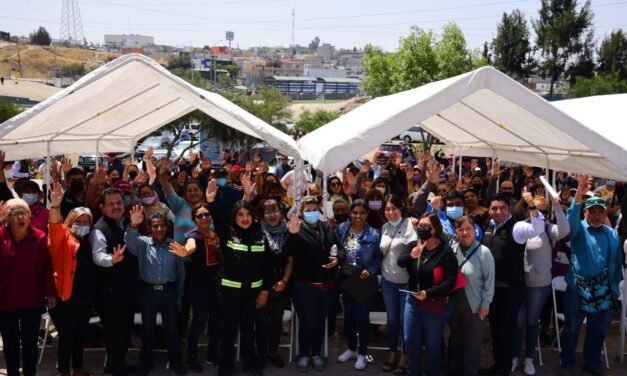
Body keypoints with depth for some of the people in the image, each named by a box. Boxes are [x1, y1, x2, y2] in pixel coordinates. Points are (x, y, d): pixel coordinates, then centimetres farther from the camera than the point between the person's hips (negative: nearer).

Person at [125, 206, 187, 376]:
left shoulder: (173, 246, 2)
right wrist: (133, 226, -45)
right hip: (148, 291, 0)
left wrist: (179, 296, 7)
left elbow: (181, 273, 7)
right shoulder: (142, 243, -1)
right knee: (147, 329, 11)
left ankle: (176, 362, 25)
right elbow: (130, 242, -25)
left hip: (169, 291, 0)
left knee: (171, 328, 10)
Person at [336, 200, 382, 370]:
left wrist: (370, 271, -20)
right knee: (348, 315, 16)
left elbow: (378, 258, -7)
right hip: (346, 278, 4)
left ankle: (362, 353, 20)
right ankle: (351, 348, 34)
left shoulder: (373, 234, -13)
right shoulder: (342, 229, -3)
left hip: (364, 280, -4)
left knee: (362, 317, 4)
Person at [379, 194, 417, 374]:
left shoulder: (409, 224, -11)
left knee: (405, 319, 5)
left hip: (406, 280, -5)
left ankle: (405, 356, 21)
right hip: (388, 279, 5)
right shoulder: (384, 227, 8)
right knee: (392, 318, 15)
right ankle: (392, 353, 29)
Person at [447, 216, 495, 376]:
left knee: (473, 340, 12)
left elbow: (489, 280, -12)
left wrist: (485, 304, -10)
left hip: (474, 304, -4)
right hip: (454, 301, 4)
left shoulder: (483, 252, -16)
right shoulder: (452, 247, -5)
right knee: (456, 337, 21)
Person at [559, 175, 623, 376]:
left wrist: (615, 286, 7)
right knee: (572, 328, 6)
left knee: (599, 330, 14)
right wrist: (580, 193, -39)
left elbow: (617, 262, 11)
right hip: (578, 287, -3)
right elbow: (571, 217, -25)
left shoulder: (613, 234, 8)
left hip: (603, 290, 3)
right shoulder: (578, 229, -2)